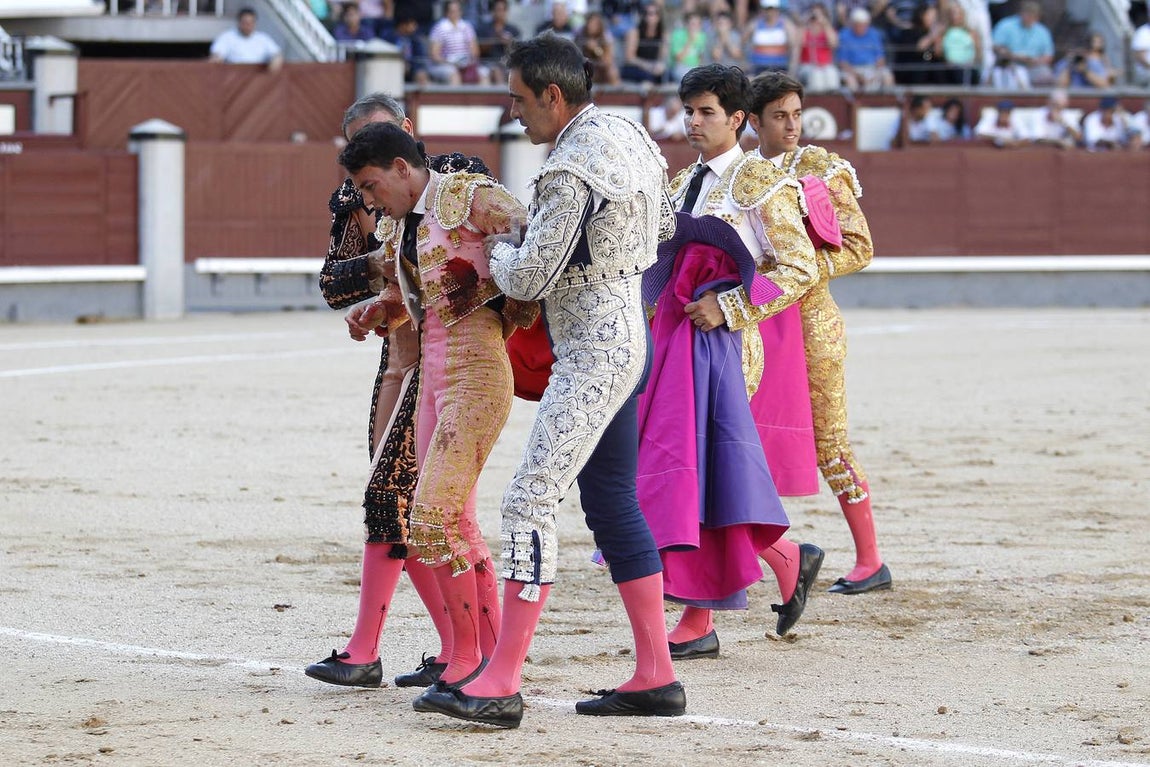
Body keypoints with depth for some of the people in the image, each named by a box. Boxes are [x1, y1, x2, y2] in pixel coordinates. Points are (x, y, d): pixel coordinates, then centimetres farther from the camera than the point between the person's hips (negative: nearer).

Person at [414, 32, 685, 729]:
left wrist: (495, 252, 3)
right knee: (612, 506, 14)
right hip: (625, 337, 11)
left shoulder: (572, 169, -20)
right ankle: (656, 678, 17)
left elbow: (529, 278, -18)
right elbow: (662, 224, 23)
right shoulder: (628, 134, 9)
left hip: (593, 352, -11)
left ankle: (501, 684, -19)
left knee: (531, 501, -14)